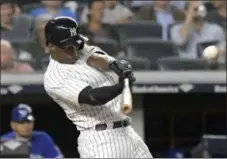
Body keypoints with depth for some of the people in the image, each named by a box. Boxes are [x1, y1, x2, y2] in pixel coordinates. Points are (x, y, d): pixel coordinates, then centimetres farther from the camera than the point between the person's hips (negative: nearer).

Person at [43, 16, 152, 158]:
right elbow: (92, 97, -25)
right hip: (99, 140, -8)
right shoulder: (54, 77, -12)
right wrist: (119, 87, -42)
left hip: (127, 133, 8)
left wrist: (114, 64, -31)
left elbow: (98, 58, -8)